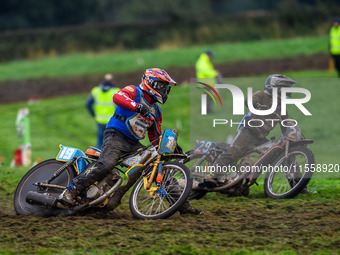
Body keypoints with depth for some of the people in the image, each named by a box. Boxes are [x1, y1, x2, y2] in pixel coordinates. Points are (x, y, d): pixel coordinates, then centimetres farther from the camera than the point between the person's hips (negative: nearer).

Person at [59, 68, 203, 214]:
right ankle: (70, 192, -35)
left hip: (134, 144, 8)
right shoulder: (134, 92, 0)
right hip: (116, 136, -8)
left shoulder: (156, 111, 22)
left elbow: (155, 137, 28)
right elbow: (118, 97, -24)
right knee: (106, 164, -32)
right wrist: (137, 106, -39)